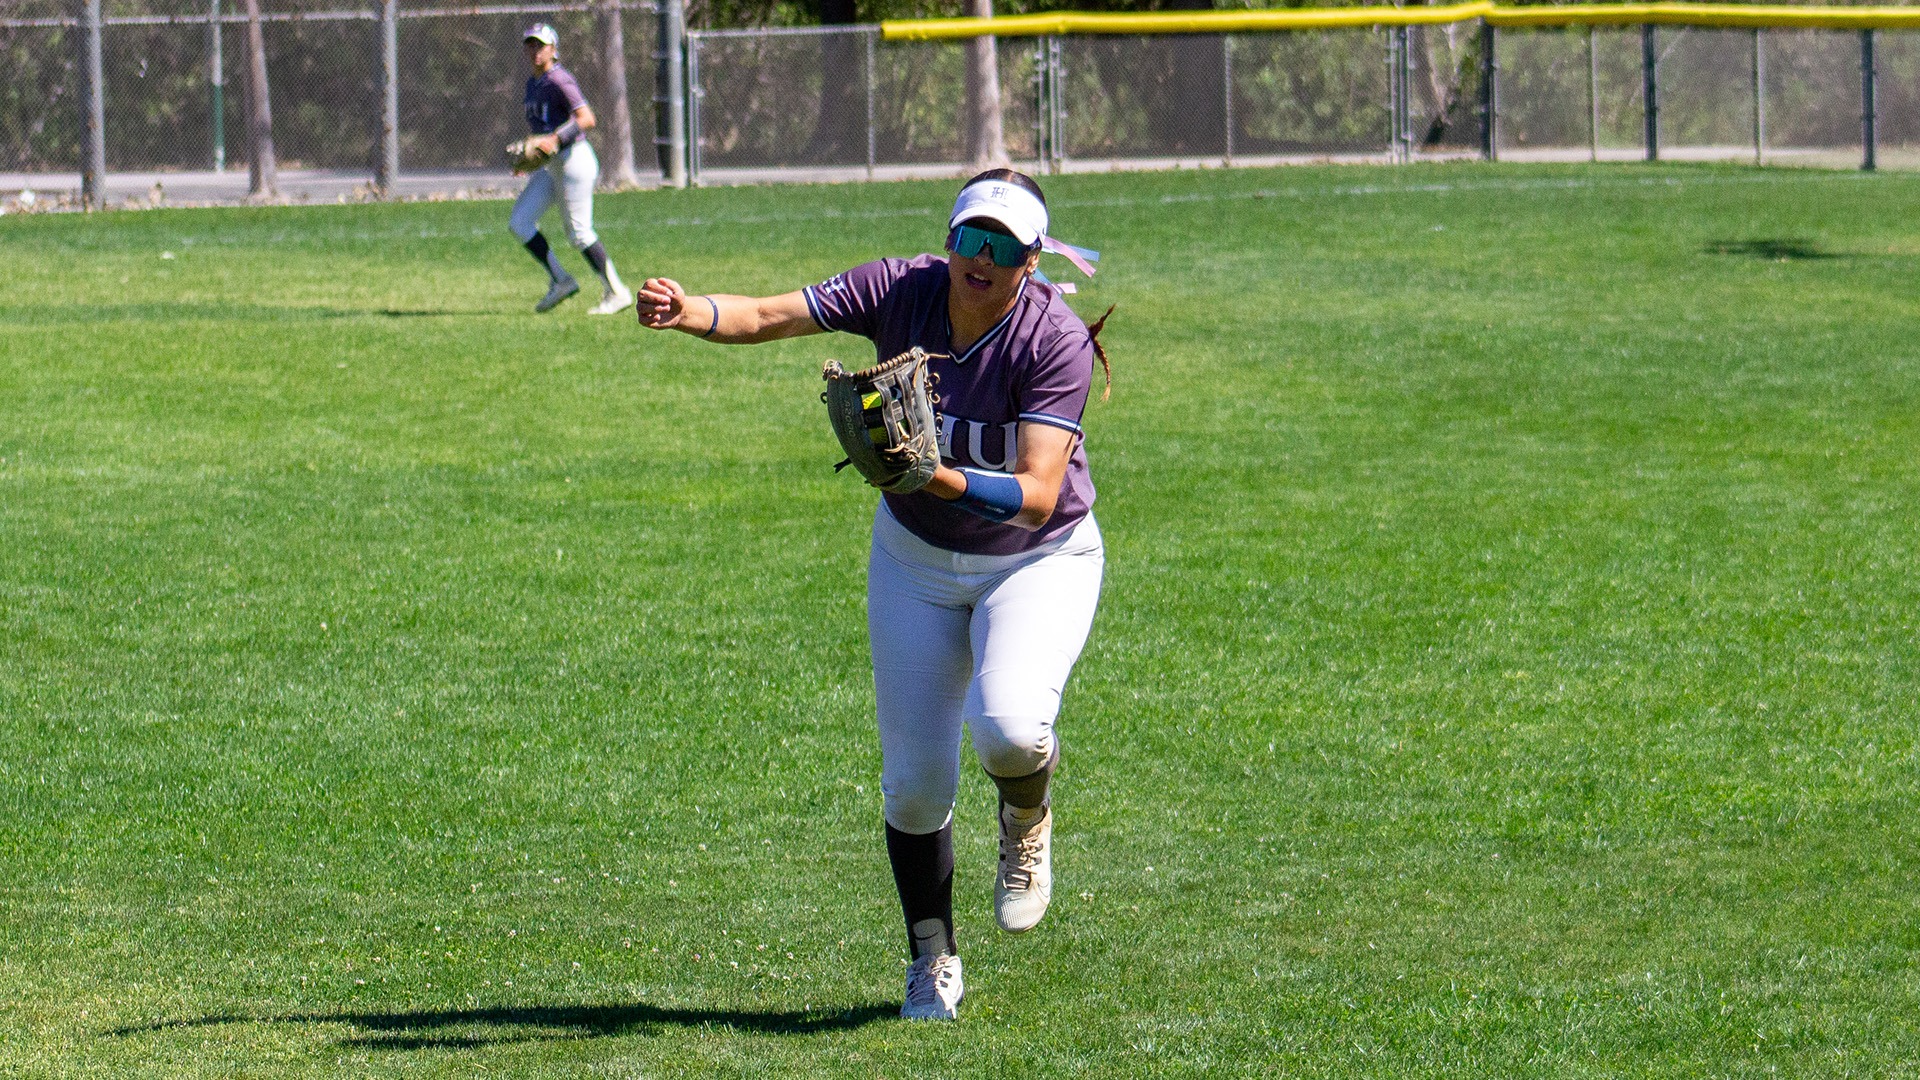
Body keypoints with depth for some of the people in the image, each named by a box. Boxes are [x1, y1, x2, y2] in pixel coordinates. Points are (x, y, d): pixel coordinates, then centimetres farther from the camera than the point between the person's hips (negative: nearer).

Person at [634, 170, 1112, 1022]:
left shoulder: (1056, 342, -26)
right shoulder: (901, 291, -17)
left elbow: (1038, 494, -34)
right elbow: (765, 317, -25)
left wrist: (943, 479, -50)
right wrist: (690, 312, -46)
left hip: (1038, 561, -3)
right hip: (916, 560, 3)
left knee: (1008, 728, -29)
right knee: (915, 782, 2)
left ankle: (1026, 821, 7)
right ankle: (933, 963, 25)